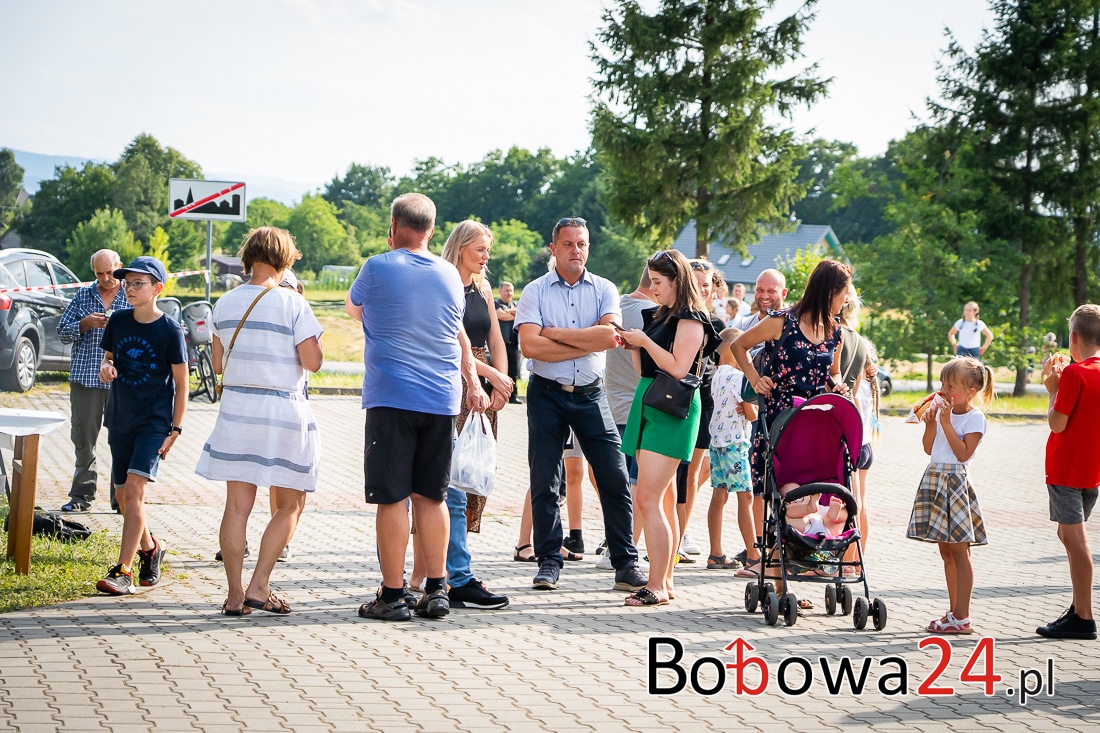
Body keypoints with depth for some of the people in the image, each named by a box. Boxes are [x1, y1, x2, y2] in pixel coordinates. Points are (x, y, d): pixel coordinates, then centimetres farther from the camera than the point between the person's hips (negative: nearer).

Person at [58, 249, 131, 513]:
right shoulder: (83, 295, 12)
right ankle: (82, 495, 12)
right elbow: (62, 331, 10)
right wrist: (85, 324, -7)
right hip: (85, 376, 2)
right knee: (83, 437, 5)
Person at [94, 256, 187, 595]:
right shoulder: (118, 321, 3)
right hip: (119, 419, 6)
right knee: (123, 495, 12)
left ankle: (123, 572, -18)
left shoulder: (170, 330, -10)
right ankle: (149, 548, 37)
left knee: (134, 489, -17)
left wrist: (175, 429, -9)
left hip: (154, 421, -6)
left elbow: (181, 382, -6)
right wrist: (106, 367, -8)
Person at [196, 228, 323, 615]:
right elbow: (312, 362, -10)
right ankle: (258, 587, 0)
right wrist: (309, 332, 7)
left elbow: (218, 364, 12)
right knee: (289, 506, 8)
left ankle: (235, 594, 3)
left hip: (235, 407, 4)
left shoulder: (226, 303, 6)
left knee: (237, 505, 5)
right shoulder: (291, 303, -9)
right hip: (284, 410, -4)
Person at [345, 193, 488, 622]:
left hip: (391, 399, -5)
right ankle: (436, 591, 12)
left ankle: (393, 596, -2)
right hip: (442, 399, 5)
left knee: (392, 498, -3)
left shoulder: (378, 268, -5)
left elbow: (354, 309, 16)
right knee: (431, 497, 11)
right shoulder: (450, 275, 9)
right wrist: (472, 383, 37)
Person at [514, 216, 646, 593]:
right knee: (544, 483, 2)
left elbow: (609, 335, -13)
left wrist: (555, 332, -11)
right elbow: (530, 345, -15)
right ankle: (549, 562, 12)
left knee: (615, 477, -3)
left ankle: (626, 564, 3)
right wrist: (588, 343, -12)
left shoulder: (604, 290, 4)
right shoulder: (535, 292, -1)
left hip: (590, 395, 1)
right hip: (546, 393, -1)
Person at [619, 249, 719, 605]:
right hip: (649, 406, 9)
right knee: (664, 501, 9)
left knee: (648, 499, -15)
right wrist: (634, 346, 6)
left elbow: (678, 368, -18)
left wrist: (645, 341, -10)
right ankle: (665, 581, 11)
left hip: (671, 411, -9)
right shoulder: (662, 316, 20)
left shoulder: (691, 319, -8)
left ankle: (657, 586, -14)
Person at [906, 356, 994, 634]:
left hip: (956, 482, -8)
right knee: (946, 551, 12)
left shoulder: (974, 418, -9)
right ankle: (954, 612, 19)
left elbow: (963, 453, -18)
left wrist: (946, 423, -17)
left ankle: (961, 618, -3)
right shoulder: (943, 411, 11)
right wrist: (930, 423, -1)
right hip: (935, 480, 8)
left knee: (959, 551, -5)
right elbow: (929, 448, 13)